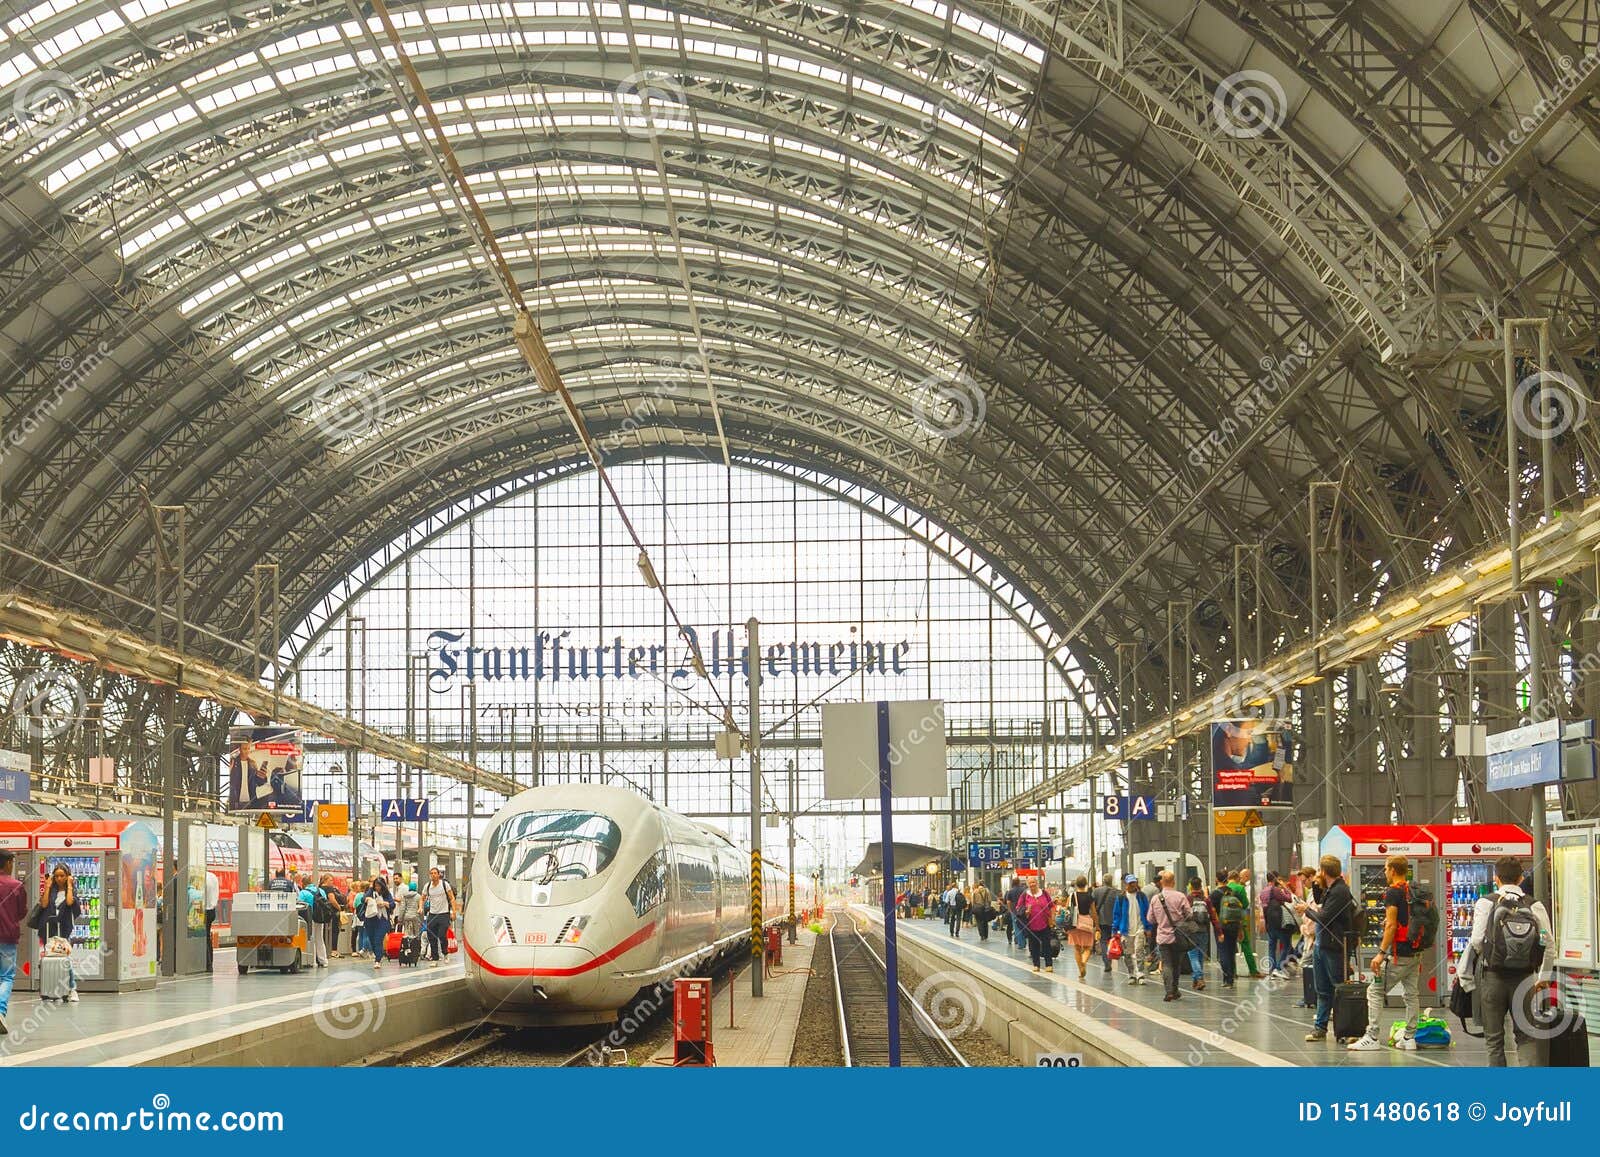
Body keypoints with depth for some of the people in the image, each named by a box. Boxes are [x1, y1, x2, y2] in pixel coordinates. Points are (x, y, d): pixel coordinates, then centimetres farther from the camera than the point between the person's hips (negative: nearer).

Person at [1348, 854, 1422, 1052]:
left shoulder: (1393, 892, -13)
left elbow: (1391, 925, -18)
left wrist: (1381, 953, -17)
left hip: (1399, 952, -8)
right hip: (1415, 952, 8)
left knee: (1375, 991, -3)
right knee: (1411, 993, 12)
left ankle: (1371, 1037, -6)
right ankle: (1409, 1038, 14)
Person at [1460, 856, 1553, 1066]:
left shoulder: (1486, 903, -6)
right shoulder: (1535, 906, 0)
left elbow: (1477, 942, -8)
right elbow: (1548, 944, 0)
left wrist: (1466, 973, 8)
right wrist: (1543, 977, 11)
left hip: (1492, 977, -1)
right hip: (1524, 978, 2)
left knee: (1494, 1038, 8)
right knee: (1524, 1037, 12)